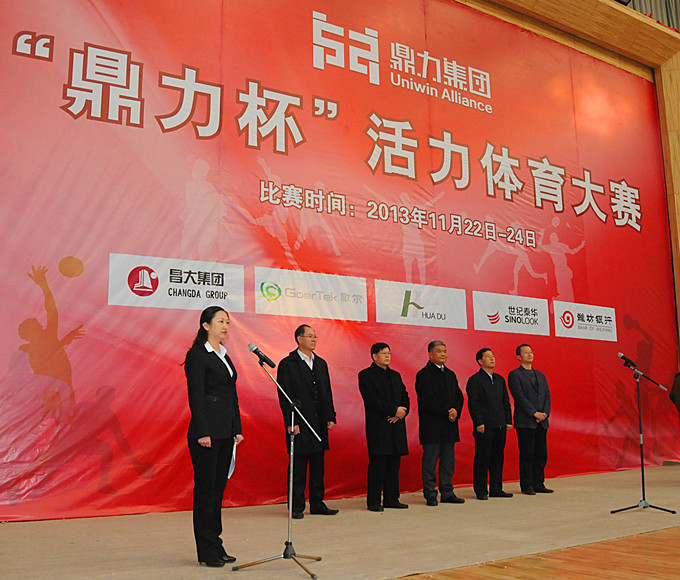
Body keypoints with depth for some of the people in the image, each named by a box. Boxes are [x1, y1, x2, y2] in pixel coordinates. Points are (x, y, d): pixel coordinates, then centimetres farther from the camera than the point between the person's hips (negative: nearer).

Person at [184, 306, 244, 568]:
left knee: (218, 489, 12)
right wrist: (202, 433, -19)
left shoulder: (224, 356, 16)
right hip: (207, 432, -8)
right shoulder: (197, 356, -8)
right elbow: (196, 396, -14)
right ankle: (206, 552, 7)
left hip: (225, 433, 8)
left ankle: (216, 546, 20)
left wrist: (237, 428, 12)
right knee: (205, 489, -1)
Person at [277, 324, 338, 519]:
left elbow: (327, 392, 16)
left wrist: (330, 417, 8)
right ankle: (297, 506, 9)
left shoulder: (321, 363, 15)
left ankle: (317, 504, 19)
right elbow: (284, 396, -8)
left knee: (318, 466, 11)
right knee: (298, 467, 0)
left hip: (319, 423, 6)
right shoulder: (287, 364, -4)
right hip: (300, 424, -6)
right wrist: (291, 422, -14)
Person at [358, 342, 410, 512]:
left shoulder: (396, 375, 19)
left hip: (396, 426, 6)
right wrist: (394, 410, -15)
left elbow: (405, 396, 16)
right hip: (378, 427, -6)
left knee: (394, 464, 8)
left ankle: (391, 499, 15)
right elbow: (372, 399, -14)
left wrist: (402, 412, -5)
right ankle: (373, 501, 1)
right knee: (378, 463, -5)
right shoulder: (366, 375, -2)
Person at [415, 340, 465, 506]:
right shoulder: (423, 375, -6)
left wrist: (456, 411, -6)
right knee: (430, 461, -1)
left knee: (448, 461, 9)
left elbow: (459, 396, 13)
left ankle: (447, 493, 17)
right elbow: (428, 400, -14)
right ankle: (430, 494, 7)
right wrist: (446, 413, -16)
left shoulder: (450, 374, 17)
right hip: (431, 426, -7)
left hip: (449, 426, 7)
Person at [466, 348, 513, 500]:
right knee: (482, 458, -2)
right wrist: (479, 423, -15)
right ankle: (481, 490, 6)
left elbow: (506, 402, 19)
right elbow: (473, 404, -9)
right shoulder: (474, 380, -4)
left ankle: (496, 489, 19)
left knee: (498, 457, 10)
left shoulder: (500, 379, 17)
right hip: (484, 426, -7)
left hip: (500, 426, 7)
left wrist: (508, 421, 11)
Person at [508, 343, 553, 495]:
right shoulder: (515, 375, -2)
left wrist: (545, 413, -4)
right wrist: (534, 413, -15)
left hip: (541, 422, 6)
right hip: (525, 422, -6)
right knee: (527, 454, -3)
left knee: (541, 454, 7)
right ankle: (526, 485, 4)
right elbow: (520, 396, -11)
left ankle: (538, 484, 15)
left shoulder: (540, 375, 19)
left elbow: (547, 395, 12)